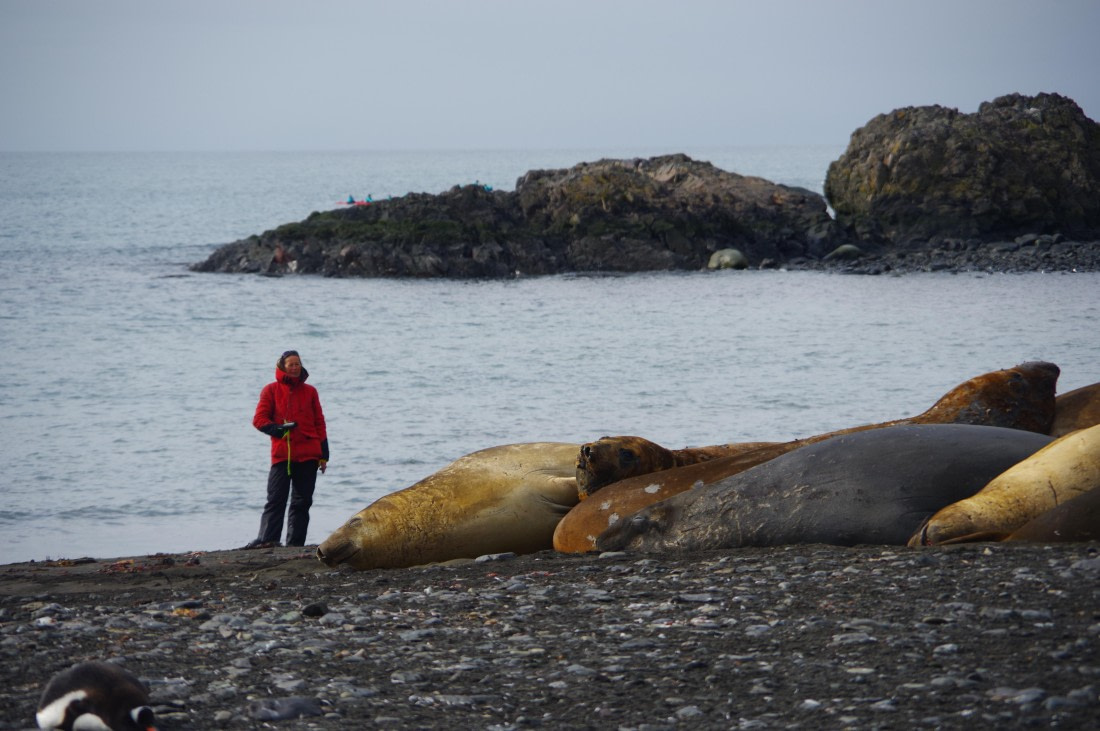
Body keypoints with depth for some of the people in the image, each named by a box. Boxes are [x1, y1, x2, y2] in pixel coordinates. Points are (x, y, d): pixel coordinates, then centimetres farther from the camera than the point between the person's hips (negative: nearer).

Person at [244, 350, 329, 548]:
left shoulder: (310, 391, 13)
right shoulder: (271, 390, 7)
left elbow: (319, 423, 13)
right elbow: (259, 419, 2)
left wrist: (324, 455, 8)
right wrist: (279, 429, -16)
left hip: (308, 456, 2)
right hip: (282, 454, -2)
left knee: (302, 501, 3)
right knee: (276, 499, -9)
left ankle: (295, 542, 5)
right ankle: (267, 538, -16)